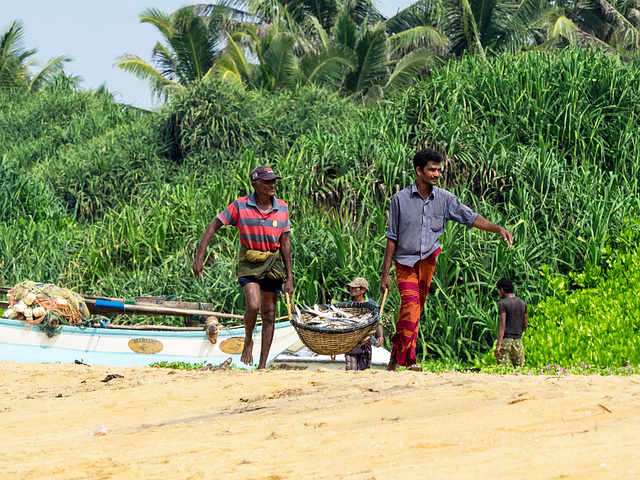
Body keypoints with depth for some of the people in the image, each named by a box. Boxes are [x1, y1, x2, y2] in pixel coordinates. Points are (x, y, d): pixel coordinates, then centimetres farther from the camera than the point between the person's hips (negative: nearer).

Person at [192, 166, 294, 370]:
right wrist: (199, 257, -13)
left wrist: (289, 278, 3)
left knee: (269, 314, 4)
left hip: (272, 263, 3)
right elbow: (213, 227, -6)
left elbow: (285, 243, 4)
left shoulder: (282, 208, -2)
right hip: (248, 262, -3)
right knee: (253, 306, -24)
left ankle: (262, 365, 12)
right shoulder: (240, 206, -11)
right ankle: (248, 341, 7)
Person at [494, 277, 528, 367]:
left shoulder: (502, 304, -7)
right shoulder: (522, 303, 11)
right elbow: (525, 325, 14)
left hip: (505, 340, -5)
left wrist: (498, 345, -20)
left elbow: (502, 324, -16)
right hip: (518, 341, 5)